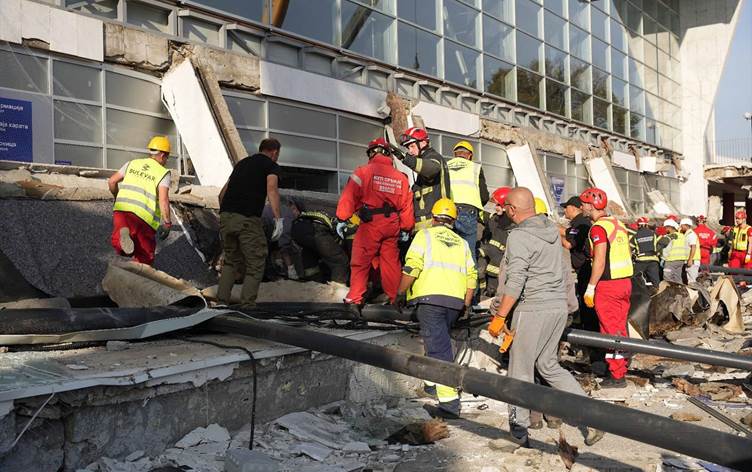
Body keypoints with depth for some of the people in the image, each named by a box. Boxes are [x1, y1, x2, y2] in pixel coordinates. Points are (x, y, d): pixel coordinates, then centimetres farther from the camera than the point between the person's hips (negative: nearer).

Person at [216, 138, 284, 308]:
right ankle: (247, 306, -2)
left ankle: (222, 302, 16)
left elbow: (223, 193, 27)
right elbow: (272, 189, -13)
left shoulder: (242, 163, 26)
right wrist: (278, 219, -19)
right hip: (248, 219, -6)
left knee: (231, 261, 21)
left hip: (225, 216, 6)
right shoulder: (271, 166, 8)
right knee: (255, 265, 5)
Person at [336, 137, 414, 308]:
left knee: (360, 262, 0)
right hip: (392, 226, 4)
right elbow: (407, 206, 12)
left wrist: (342, 219, -4)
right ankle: (395, 299, 22)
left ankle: (354, 300, -6)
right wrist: (407, 229, 21)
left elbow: (349, 196, -9)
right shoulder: (401, 177, 11)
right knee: (391, 262, 14)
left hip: (370, 224, -4)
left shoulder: (363, 172, -3)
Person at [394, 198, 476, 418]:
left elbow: (411, 268, -6)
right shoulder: (462, 243, 21)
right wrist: (466, 305, 20)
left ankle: (449, 401, -14)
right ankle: (431, 382, 35)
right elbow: (472, 276, 14)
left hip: (431, 297, -5)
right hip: (456, 301, 5)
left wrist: (400, 294, 3)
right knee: (439, 340, 24)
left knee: (438, 347, -8)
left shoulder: (425, 235, 6)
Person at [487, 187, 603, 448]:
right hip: (559, 306, 8)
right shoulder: (552, 228, 8)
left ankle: (519, 428, 14)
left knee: (520, 369, 5)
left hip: (533, 309, -8)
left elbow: (515, 282, -20)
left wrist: (499, 317, -16)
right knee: (549, 365, 18)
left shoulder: (519, 236, -15)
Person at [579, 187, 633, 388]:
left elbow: (600, 261, -19)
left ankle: (617, 377, 3)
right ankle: (621, 369, 23)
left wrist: (591, 287, -16)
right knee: (620, 328, 15)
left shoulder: (598, 227, -14)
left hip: (607, 286, -8)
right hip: (625, 282, 8)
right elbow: (628, 254, 17)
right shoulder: (619, 224, 12)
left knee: (610, 331, -2)